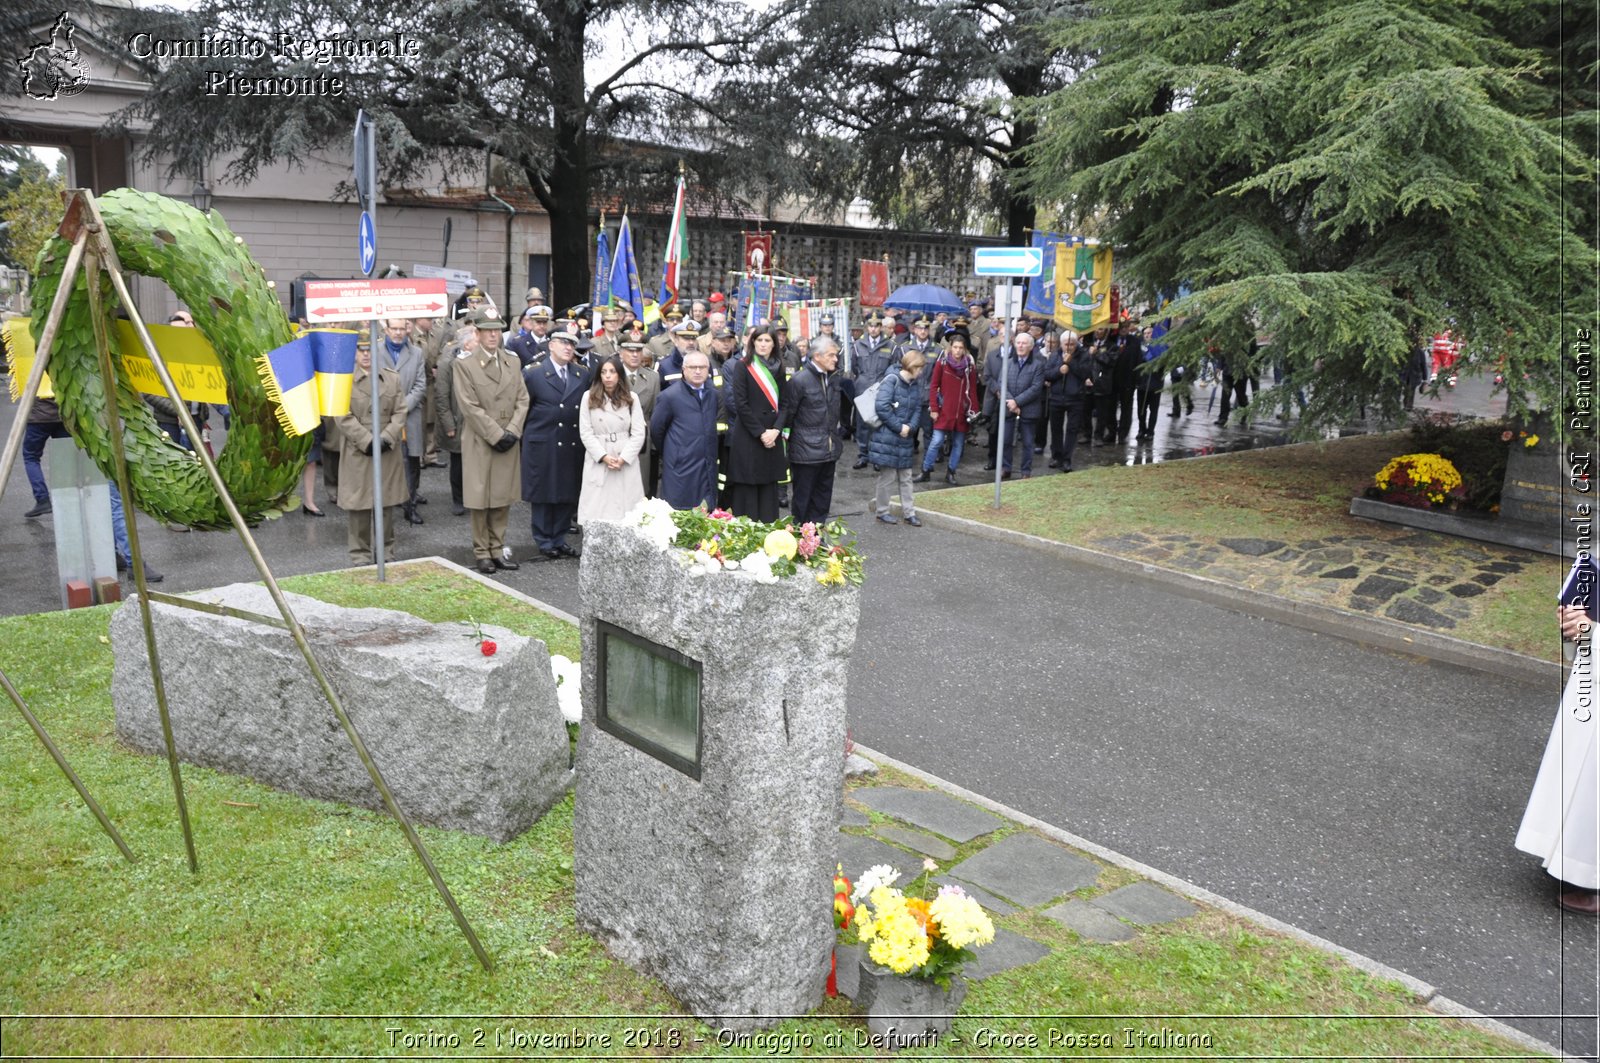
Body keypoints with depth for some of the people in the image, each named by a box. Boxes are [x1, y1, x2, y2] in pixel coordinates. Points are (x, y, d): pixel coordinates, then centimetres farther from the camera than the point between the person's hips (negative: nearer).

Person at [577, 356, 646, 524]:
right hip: (598, 462, 0)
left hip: (626, 463, 0)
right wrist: (604, 456, -11)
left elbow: (638, 434, 1)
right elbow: (585, 433, 0)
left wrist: (623, 458, -11)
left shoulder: (631, 398, 6)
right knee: (597, 513, -2)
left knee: (627, 515, -2)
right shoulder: (589, 397, 5)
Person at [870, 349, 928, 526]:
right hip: (887, 437, -6)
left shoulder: (916, 385, 10)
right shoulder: (892, 380, -11)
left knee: (906, 477, 10)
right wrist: (899, 427, -15)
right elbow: (882, 406, -19)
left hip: (906, 438, 6)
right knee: (887, 476, 1)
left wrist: (910, 427, -10)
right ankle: (882, 511, 14)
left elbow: (917, 410, 10)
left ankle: (909, 512, 17)